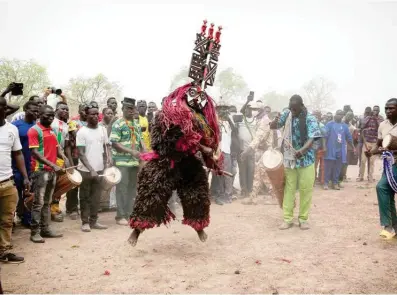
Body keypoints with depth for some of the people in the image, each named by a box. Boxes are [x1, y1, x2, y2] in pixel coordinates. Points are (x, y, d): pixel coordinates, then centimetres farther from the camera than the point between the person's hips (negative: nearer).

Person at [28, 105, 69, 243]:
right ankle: (35, 232, 4)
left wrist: (64, 158, -3)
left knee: (47, 202, 12)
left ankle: (45, 229, 20)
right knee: (38, 202, -3)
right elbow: (34, 152, -15)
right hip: (40, 171, -7)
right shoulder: (34, 130, -8)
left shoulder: (52, 130, 14)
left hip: (52, 171, 7)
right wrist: (52, 164, -22)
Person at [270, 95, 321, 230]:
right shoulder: (287, 114, 1)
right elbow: (272, 127, 4)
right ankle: (287, 219, 14)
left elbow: (311, 139, -19)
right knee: (289, 188, 7)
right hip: (289, 158, 3)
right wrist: (276, 120, -21)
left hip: (305, 159, -3)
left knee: (306, 189, 3)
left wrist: (302, 150, -38)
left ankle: (303, 219, 17)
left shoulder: (310, 119, -11)